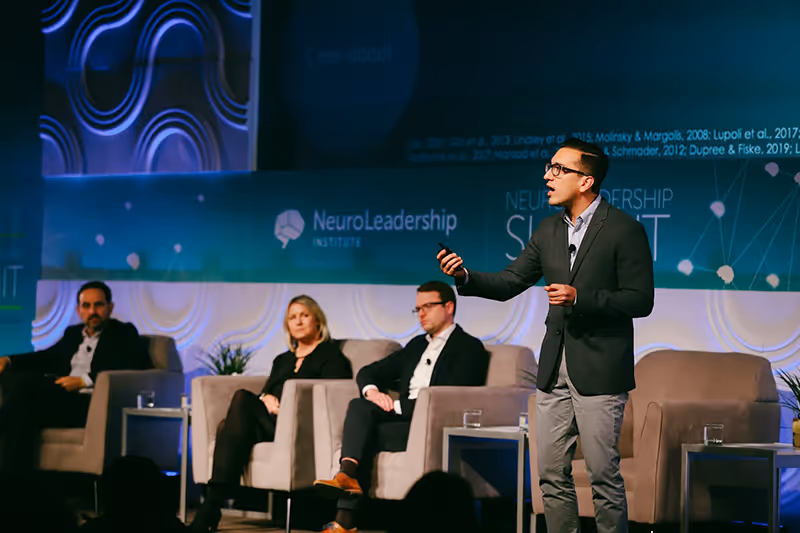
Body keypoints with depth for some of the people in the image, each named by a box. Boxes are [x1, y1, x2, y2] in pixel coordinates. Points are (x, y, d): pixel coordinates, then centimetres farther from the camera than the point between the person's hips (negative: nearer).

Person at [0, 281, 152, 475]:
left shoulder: (124, 333, 10)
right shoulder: (73, 333, 30)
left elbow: (139, 366, -6)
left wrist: (84, 380, -14)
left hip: (90, 403, -6)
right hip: (63, 399, 6)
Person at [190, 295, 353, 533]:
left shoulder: (331, 356, 11)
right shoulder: (282, 360, 33)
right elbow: (265, 392, 22)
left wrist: (283, 406, -12)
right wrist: (266, 399, -4)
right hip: (269, 422, 6)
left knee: (242, 398, -30)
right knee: (229, 426, -30)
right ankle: (209, 512, -38)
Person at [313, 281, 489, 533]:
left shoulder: (469, 347, 2)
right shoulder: (417, 344, 27)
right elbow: (368, 372, 24)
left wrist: (397, 406, -14)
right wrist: (371, 390, -2)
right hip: (403, 417, 7)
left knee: (364, 436, -27)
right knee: (359, 407, -23)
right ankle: (347, 474, -43)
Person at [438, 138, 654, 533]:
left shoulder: (624, 230, -9)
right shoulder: (549, 229, 10)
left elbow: (640, 300, -12)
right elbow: (508, 283, 11)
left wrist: (580, 298, -21)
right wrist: (466, 277, -8)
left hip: (599, 371, -6)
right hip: (554, 369, 6)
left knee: (603, 475, -2)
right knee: (552, 475, 9)